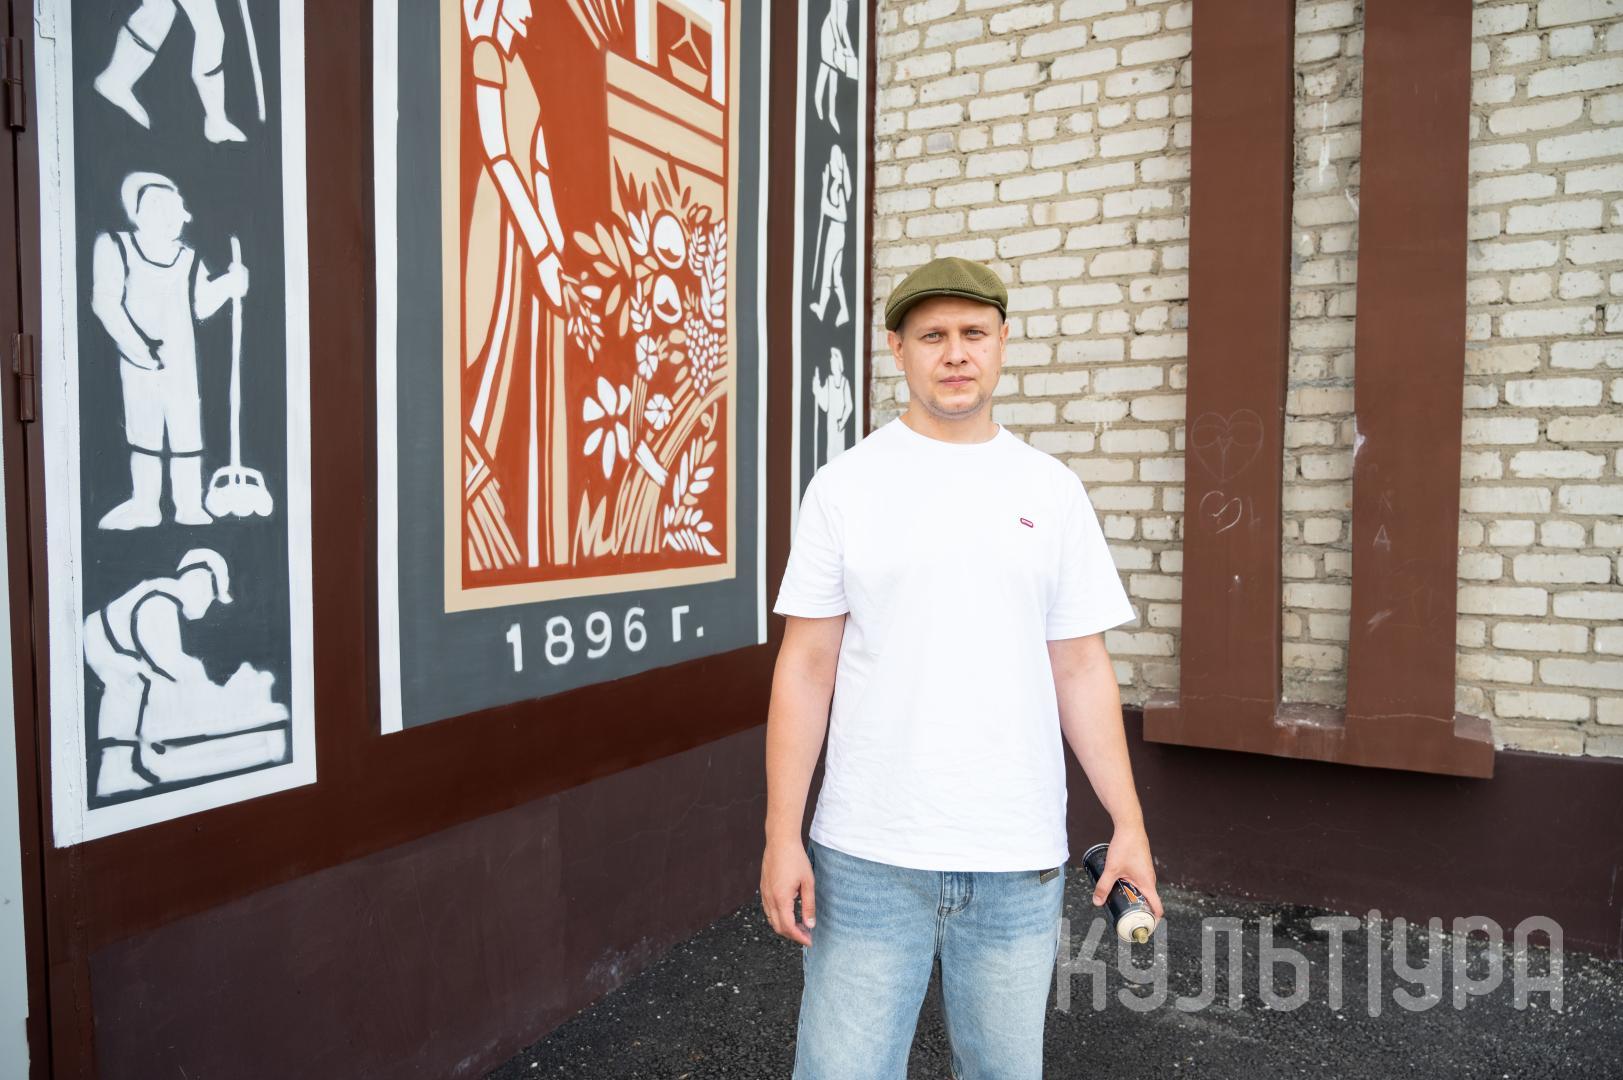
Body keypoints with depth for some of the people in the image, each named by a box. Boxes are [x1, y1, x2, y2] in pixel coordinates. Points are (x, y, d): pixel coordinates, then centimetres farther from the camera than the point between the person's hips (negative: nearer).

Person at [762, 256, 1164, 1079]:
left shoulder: (1052, 491, 5)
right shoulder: (844, 486, -1)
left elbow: (1080, 669, 7)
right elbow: (805, 669, -2)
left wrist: (1129, 824, 2)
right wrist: (781, 837, -6)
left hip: (1020, 858, 2)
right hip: (867, 856, -2)